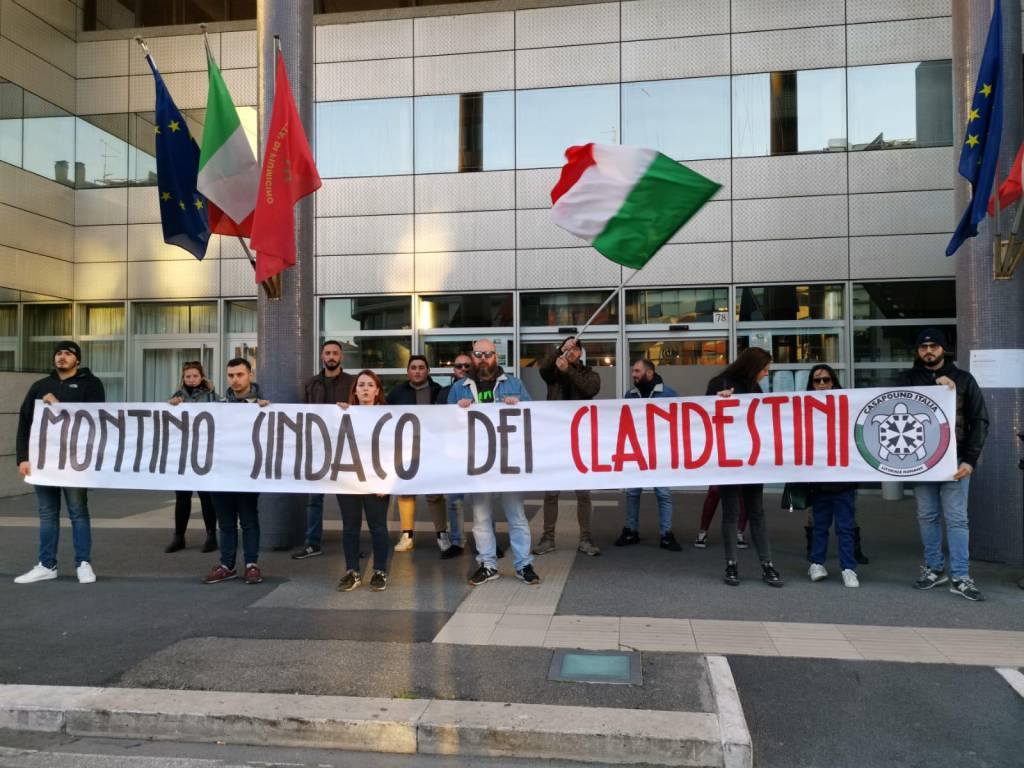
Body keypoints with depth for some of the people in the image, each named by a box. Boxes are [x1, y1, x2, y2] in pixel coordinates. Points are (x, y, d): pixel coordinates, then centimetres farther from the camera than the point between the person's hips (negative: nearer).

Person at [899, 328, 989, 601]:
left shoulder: (963, 379, 5)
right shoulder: (909, 378, 8)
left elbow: (979, 421, 2)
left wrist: (970, 460, -7)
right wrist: (934, 385, -20)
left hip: (955, 459, -1)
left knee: (956, 518, -3)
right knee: (927, 516, 8)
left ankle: (960, 577, 1)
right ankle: (934, 568, 20)